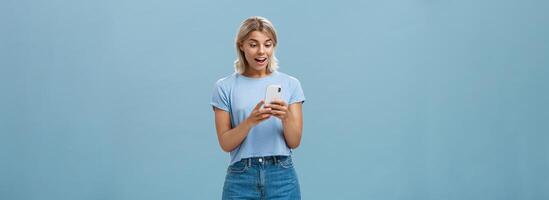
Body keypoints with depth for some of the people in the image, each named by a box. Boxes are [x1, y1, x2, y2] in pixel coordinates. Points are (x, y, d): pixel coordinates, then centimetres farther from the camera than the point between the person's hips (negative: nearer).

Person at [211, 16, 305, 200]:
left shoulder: (291, 84, 3)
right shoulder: (225, 87, 1)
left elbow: (294, 142, -1)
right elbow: (225, 143, -4)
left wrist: (286, 117, -20)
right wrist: (250, 121, -20)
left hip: (282, 177, 1)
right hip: (241, 179, -1)